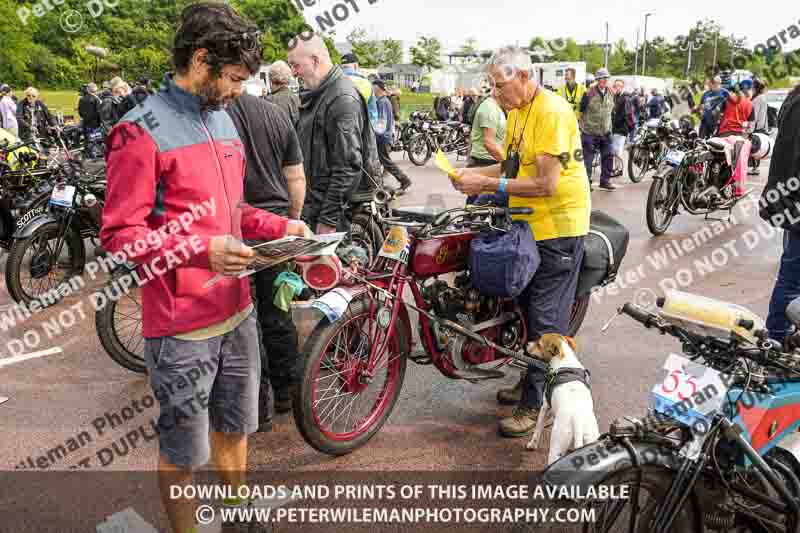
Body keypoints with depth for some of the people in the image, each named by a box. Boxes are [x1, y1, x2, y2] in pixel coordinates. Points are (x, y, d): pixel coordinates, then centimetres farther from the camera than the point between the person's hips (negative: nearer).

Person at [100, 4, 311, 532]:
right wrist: (202, 250, -29)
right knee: (184, 452, 9)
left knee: (234, 429, 23)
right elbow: (119, 236, -16)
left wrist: (280, 226, 3)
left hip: (238, 313, 7)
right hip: (182, 328, -7)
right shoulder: (141, 132, -14)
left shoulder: (223, 119, 10)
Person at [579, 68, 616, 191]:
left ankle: (605, 180, 16)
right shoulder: (589, 93, -10)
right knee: (588, 158, 0)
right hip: (590, 132, -5)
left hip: (605, 132, 5)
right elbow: (581, 109, -1)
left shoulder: (610, 94, 7)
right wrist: (583, 122, 4)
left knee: (608, 156, 6)